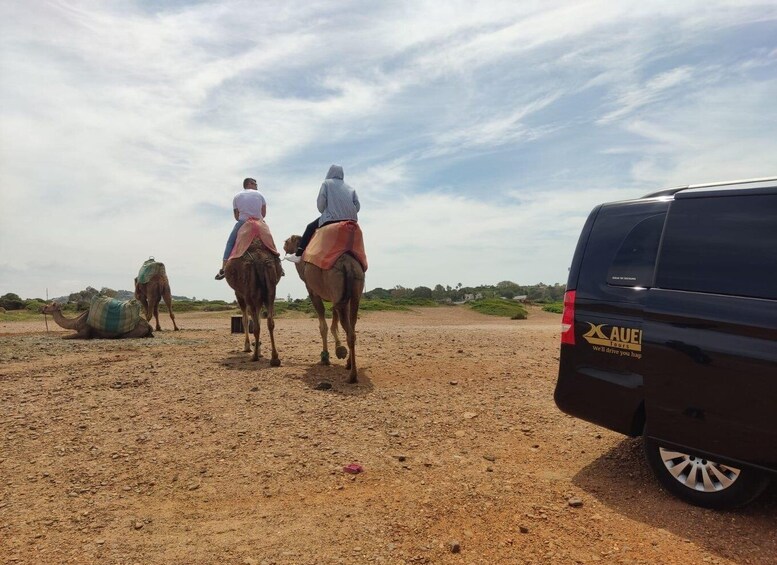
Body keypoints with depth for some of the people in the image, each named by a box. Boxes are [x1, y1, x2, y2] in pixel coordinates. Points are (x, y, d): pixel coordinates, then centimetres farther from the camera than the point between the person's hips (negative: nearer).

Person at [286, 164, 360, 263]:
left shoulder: (326, 183, 10)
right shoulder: (349, 187, 21)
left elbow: (321, 203, 1)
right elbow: (357, 205, 11)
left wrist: (325, 213, 19)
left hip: (332, 218, -4)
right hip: (351, 220, 5)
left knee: (310, 227, 11)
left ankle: (298, 255, 5)